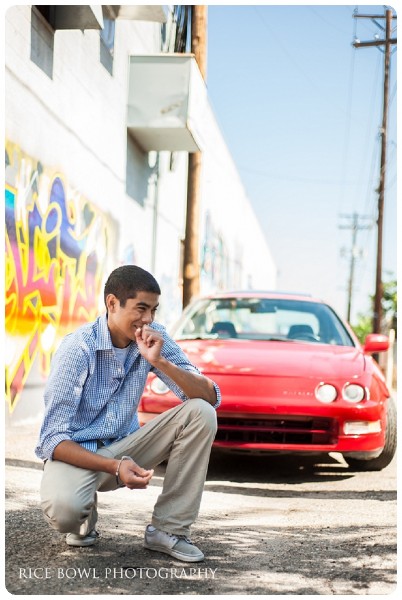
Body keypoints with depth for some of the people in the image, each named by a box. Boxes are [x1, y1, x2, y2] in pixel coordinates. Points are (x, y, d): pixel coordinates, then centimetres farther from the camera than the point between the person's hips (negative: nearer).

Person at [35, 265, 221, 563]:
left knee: (201, 413, -16)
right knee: (63, 509, -38)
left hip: (124, 446, 5)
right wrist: (115, 467, -33)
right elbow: (53, 440, -21)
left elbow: (211, 398, -12)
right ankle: (84, 519, 3)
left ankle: (168, 529, -9)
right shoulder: (78, 349, -20)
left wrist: (160, 361, -26)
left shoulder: (153, 338, -6)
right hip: (76, 453, -5)